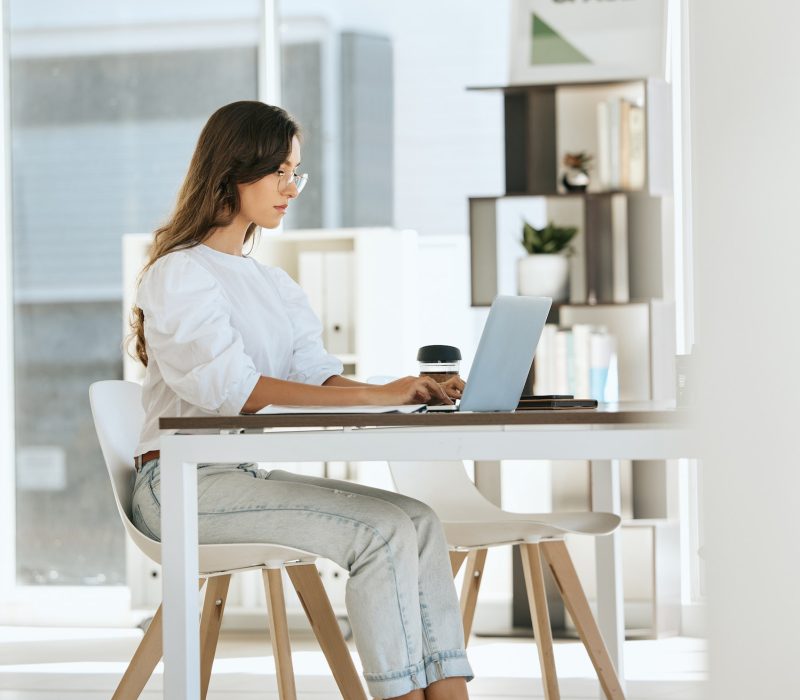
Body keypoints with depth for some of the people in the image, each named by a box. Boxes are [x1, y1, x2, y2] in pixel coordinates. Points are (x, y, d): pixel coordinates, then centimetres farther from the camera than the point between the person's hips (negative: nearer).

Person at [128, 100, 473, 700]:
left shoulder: (274, 285, 21)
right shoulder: (179, 274, -8)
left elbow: (318, 377, 8)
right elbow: (234, 389, -21)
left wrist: (416, 394, -12)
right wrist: (375, 397, -25)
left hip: (247, 478, 8)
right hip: (185, 486, -8)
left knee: (418, 520, -13)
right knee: (381, 532, -24)